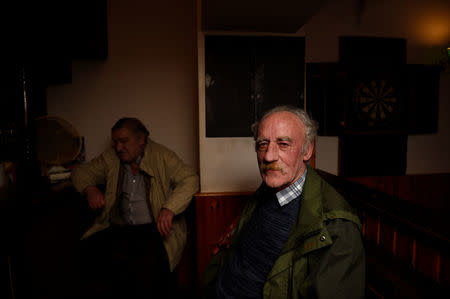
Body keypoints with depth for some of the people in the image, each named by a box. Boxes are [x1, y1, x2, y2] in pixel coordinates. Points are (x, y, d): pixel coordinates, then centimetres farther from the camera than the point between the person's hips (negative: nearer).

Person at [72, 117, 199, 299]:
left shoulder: (161, 156, 0)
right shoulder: (110, 158, 14)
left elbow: (190, 179, -9)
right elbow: (81, 172, 23)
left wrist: (169, 209, -25)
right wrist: (90, 189, -1)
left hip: (156, 228, -4)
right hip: (119, 229, 5)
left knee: (148, 262, -33)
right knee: (88, 251, -21)